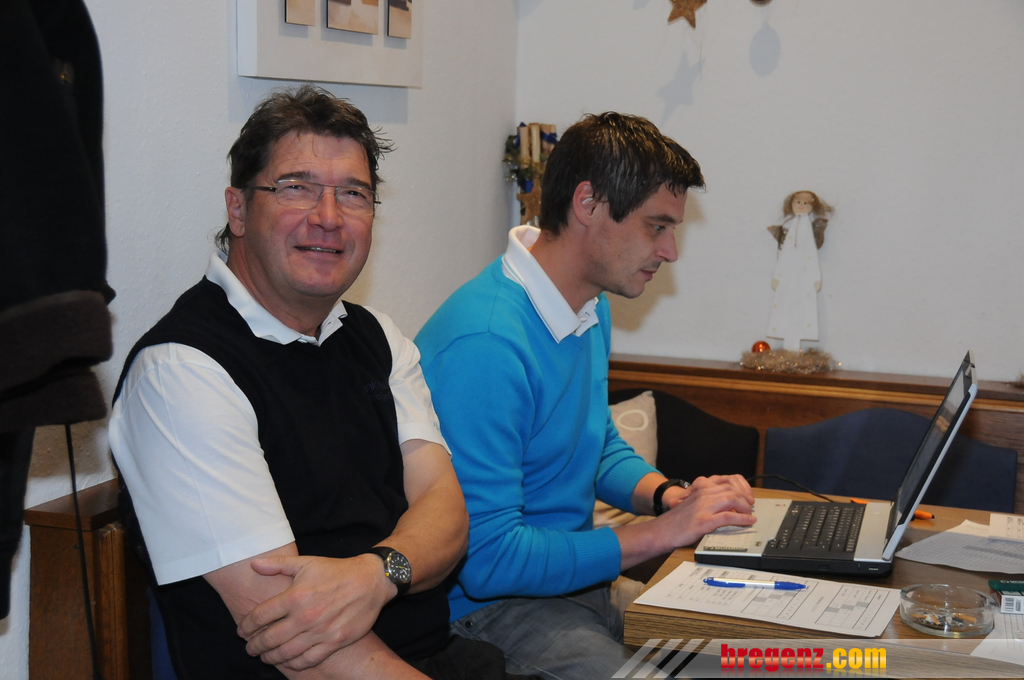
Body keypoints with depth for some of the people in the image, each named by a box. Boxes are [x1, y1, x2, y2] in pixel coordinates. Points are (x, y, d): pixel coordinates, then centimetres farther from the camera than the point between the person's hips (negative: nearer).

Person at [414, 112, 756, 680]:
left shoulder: (592, 311, 8)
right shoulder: (485, 344, -25)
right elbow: (487, 558, -26)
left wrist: (670, 495, 1)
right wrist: (660, 532, -20)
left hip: (581, 575, 9)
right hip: (492, 606, -9)